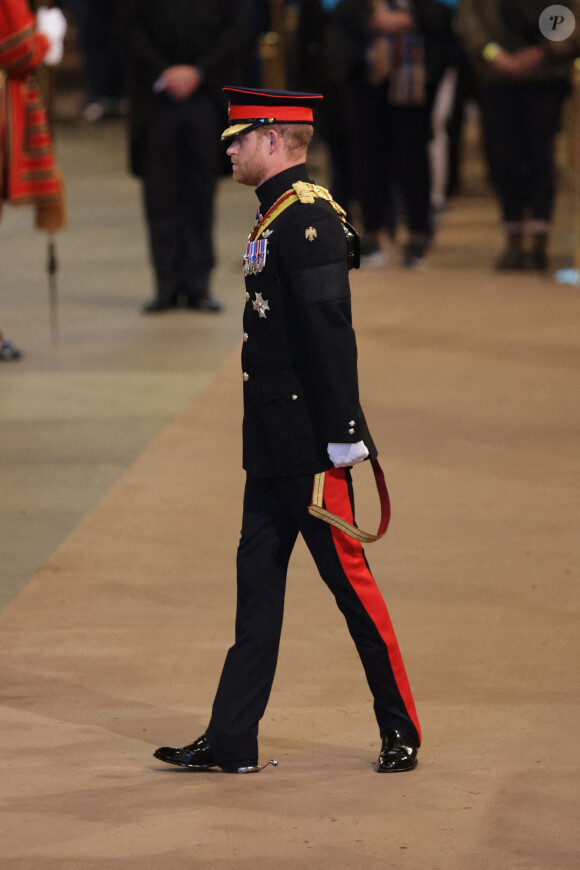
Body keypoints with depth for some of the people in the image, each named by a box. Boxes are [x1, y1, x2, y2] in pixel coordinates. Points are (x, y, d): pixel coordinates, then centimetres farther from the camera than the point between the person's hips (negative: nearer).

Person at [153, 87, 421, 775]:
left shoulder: (308, 217, -16)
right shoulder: (279, 215, 15)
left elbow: (330, 334, -20)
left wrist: (342, 436, -21)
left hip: (310, 444, -10)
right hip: (274, 446, 10)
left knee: (349, 578, -2)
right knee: (258, 580, 9)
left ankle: (401, 732, 8)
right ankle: (231, 742, 12)